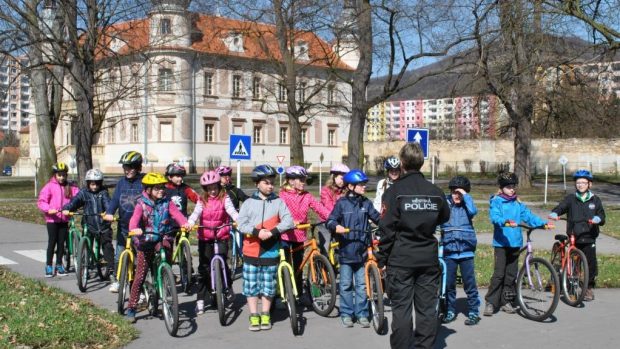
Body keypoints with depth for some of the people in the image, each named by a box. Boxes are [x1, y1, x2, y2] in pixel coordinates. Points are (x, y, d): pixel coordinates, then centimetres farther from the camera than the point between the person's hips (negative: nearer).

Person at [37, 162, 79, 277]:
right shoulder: (49, 186, -4)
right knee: (52, 242, 0)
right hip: (52, 219, -3)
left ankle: (59, 265, 19)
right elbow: (41, 201, -9)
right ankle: (48, 266, 9)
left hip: (64, 219, 3)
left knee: (61, 242, 8)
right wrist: (48, 209, -25)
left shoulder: (71, 187, 5)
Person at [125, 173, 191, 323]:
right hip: (146, 242, -2)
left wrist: (184, 223, -35)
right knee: (140, 276, 1)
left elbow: (176, 213, -14)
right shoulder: (142, 204, -5)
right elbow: (135, 218, -21)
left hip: (163, 240, 2)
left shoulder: (167, 203, 2)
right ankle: (131, 308, 10)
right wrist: (135, 229, -43)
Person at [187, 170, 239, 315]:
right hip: (205, 238, 2)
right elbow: (196, 213, -11)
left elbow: (231, 211, -16)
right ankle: (200, 300, 11)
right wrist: (189, 223, -33)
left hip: (221, 236, -2)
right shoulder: (202, 200, 4)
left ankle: (228, 285, 15)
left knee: (221, 262, -15)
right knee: (204, 267, 3)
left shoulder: (224, 198, 0)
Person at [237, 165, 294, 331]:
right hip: (252, 250, 0)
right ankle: (254, 317, 15)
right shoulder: (249, 202, 2)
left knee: (268, 286, 7)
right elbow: (241, 223, -6)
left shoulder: (278, 202, 2)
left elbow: (288, 220, -8)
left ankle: (265, 316, 21)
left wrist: (272, 232, -22)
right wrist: (257, 232, -21)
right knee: (251, 285, 4)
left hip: (270, 251, 0)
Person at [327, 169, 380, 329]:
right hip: (346, 249, -2)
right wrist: (336, 226, -26)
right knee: (346, 284, 5)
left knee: (362, 284, 7)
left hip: (362, 249, 2)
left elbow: (377, 218, 4)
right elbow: (330, 220, -6)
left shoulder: (366, 203, 6)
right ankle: (346, 314, 16)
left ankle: (361, 314, 16)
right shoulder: (342, 203, -3)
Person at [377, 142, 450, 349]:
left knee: (401, 308, 2)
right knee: (427, 307, 9)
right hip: (428, 258, 4)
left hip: (401, 259, -4)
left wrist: (382, 257, -3)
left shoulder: (394, 191, -9)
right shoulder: (435, 191, 3)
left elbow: (387, 228, -11)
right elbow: (445, 216, 20)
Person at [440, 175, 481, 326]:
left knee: (469, 283, 2)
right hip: (449, 251, 1)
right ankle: (450, 311, 20)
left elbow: (473, 211, -16)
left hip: (466, 251, -1)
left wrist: (465, 195, -12)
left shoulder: (466, 205, 5)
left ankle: (473, 312, 12)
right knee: (448, 283, 7)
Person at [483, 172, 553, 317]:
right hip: (501, 242, -5)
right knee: (499, 273, -9)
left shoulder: (518, 204, 15)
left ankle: (506, 301, 21)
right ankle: (490, 302, -2)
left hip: (515, 242, 5)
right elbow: (495, 217, -18)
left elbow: (528, 216, 6)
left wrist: (543, 223, -10)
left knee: (511, 274, 10)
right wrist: (505, 222, -38)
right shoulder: (496, 201, -1)